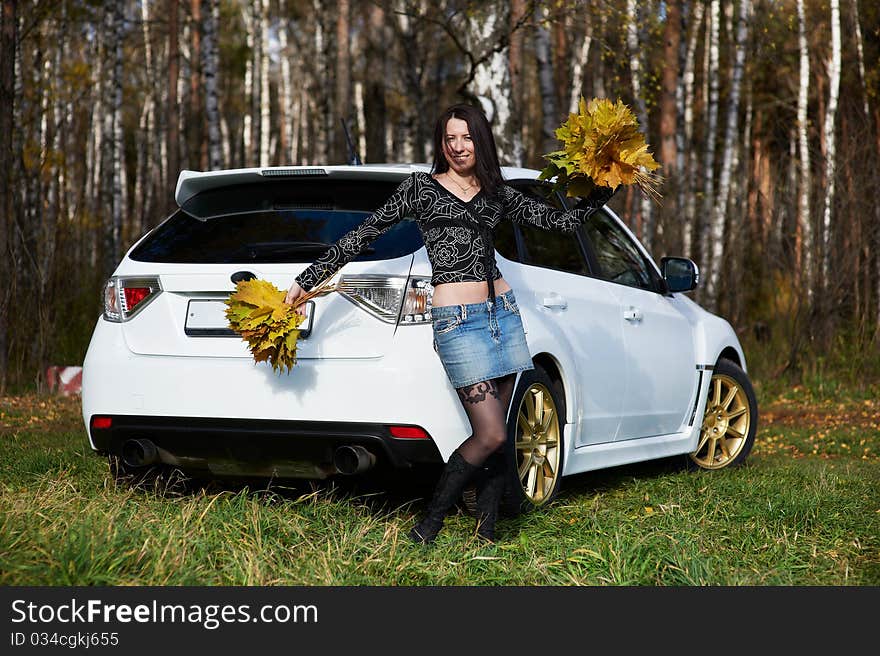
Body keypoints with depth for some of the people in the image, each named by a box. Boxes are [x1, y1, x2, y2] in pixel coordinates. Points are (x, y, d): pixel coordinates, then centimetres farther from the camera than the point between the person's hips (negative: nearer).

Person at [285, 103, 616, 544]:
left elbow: (564, 221, 14)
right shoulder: (422, 187, 2)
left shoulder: (497, 193, 13)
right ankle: (429, 524, -1)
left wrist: (605, 189, 1)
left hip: (502, 311, 5)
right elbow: (362, 235, 3)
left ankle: (486, 530, 9)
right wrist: (306, 281, 1)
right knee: (491, 435, -12)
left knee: (494, 432, 3)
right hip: (457, 321, -5)